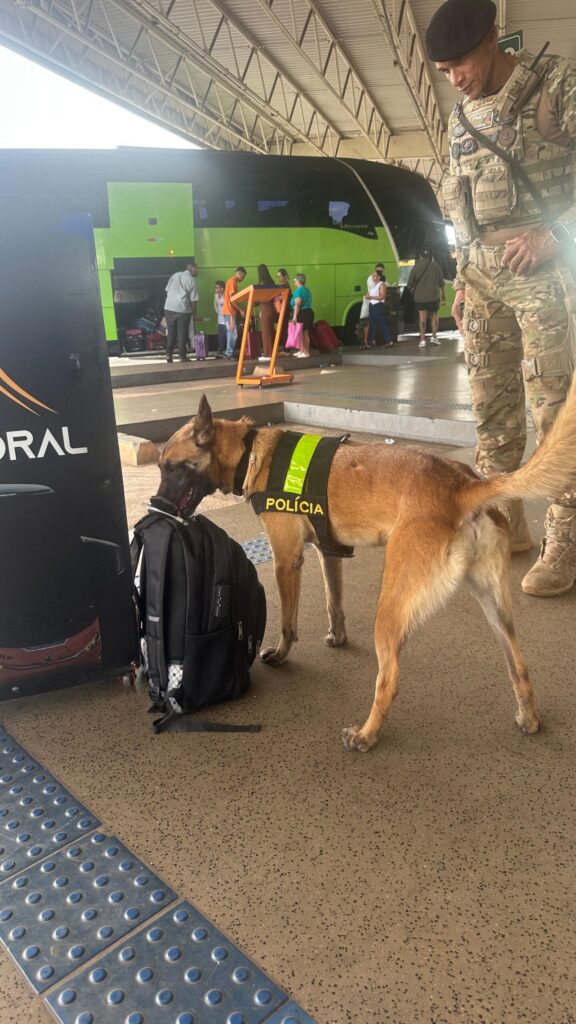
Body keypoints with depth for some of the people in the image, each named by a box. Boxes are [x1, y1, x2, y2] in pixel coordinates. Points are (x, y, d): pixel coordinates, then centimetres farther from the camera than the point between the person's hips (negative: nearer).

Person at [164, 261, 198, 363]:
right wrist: (194, 313, 4)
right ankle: (182, 357, 6)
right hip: (183, 310, -4)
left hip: (169, 308, 5)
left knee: (171, 332, 13)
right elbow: (193, 300, -6)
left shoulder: (175, 275, 13)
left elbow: (167, 290, 13)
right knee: (182, 334, 3)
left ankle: (169, 355, 11)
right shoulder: (192, 280, -3)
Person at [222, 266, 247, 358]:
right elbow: (231, 299, -18)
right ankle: (230, 354, -7)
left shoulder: (232, 282, 19)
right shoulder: (232, 282, -13)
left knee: (231, 333, 10)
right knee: (233, 334, -9)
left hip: (230, 311, 10)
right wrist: (240, 310, -16)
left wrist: (238, 310, 16)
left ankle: (229, 353, 12)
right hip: (230, 312, -10)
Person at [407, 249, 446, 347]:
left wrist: (411, 290, 19)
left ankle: (422, 340, -6)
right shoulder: (435, 265, 1)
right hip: (433, 295, 1)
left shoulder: (416, 266, -4)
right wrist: (443, 294, 21)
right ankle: (434, 337, 7)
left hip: (419, 296, -1)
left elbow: (410, 282, -3)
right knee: (434, 315, 15)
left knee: (422, 317, -1)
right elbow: (441, 282, 8)